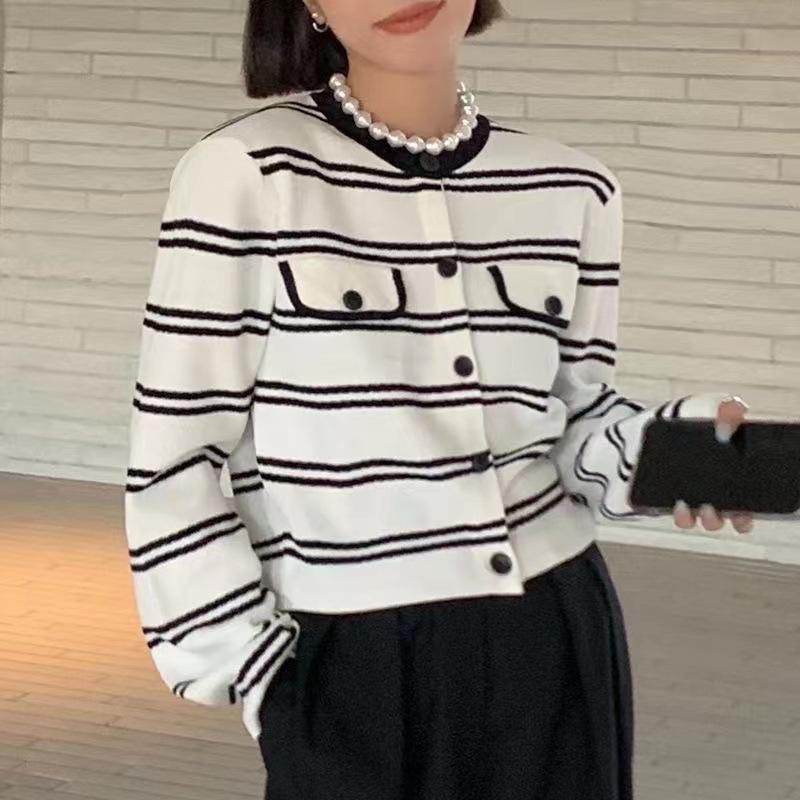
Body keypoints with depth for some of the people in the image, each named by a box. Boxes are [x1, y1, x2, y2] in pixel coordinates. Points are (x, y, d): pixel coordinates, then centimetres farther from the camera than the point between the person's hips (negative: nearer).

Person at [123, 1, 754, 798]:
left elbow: (571, 423, 10)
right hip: (350, 678, -3)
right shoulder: (244, 173, -9)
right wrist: (255, 672, -6)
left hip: (557, 651, 4)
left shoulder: (573, 192, 3)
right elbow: (171, 464, -6)